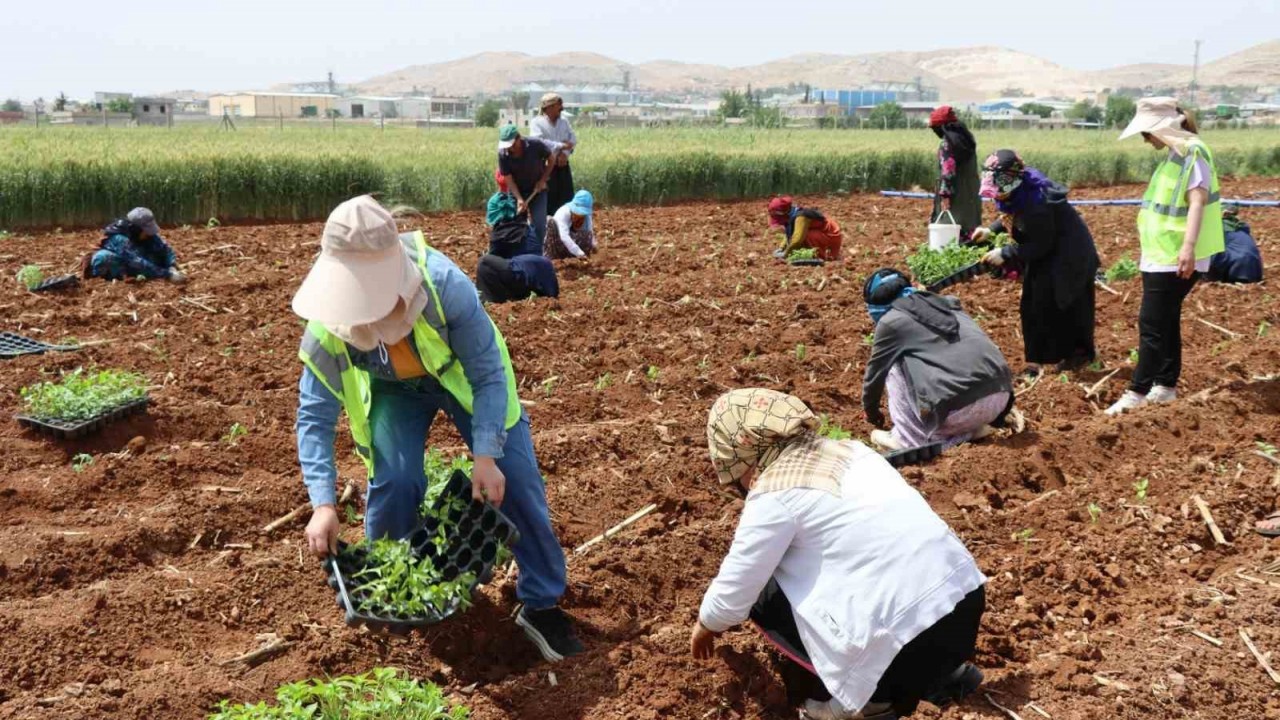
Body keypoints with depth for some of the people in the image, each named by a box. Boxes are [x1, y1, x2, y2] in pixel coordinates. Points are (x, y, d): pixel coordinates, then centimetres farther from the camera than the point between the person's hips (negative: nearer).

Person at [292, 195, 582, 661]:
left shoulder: (445, 285, -40)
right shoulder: (328, 325, -31)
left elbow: (489, 374, -28)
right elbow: (314, 417, -22)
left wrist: (486, 456, -34)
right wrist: (323, 505, -31)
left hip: (462, 375, -1)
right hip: (393, 389, 1)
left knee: (514, 478, -9)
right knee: (394, 480, -20)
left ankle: (543, 603, 8)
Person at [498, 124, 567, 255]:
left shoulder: (535, 144, -25)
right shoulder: (503, 154, -21)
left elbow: (551, 158, -7)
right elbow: (508, 178, -15)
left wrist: (543, 180, -10)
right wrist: (519, 199, -24)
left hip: (537, 190, -1)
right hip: (517, 192, 1)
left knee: (539, 224, -9)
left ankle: (536, 254, 3)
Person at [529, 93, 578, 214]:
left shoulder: (563, 120, 11)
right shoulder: (536, 122, -7)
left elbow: (573, 139, 3)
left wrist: (565, 154, -15)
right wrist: (561, 145, -17)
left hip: (563, 165, 5)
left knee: (567, 197, 5)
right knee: (549, 198, -2)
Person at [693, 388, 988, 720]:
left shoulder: (773, 495, -8)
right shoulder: (847, 449, 14)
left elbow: (737, 588, 1)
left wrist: (707, 623, 23)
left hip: (909, 639, -8)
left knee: (764, 593, 8)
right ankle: (943, 672, 25)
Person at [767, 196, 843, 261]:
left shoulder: (801, 216, -28)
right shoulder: (792, 215, 2)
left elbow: (798, 238, -36)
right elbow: (788, 235, 11)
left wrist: (785, 253, -27)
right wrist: (781, 248, -3)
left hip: (832, 237, -10)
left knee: (806, 235, -28)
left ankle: (821, 256, -10)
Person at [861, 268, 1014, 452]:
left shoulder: (890, 321, 6)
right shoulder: (944, 302, 25)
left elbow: (875, 372, 19)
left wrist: (871, 410, 38)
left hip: (958, 407, -7)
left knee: (894, 367, 12)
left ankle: (909, 438, 9)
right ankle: (971, 427, 17)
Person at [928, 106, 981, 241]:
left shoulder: (947, 142, -12)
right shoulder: (966, 137, 13)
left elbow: (947, 172, -19)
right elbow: (971, 170, 16)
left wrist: (945, 196, -19)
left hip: (956, 198, -8)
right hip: (971, 196, 8)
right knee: (968, 229, 11)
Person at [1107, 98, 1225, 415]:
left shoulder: (1192, 153, -14)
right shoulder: (1174, 155, 14)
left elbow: (1197, 201, -23)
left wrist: (1188, 247, -31)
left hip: (1176, 258, -10)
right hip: (1160, 256, 10)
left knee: (1152, 323, -9)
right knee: (1166, 321, 13)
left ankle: (1138, 391, -6)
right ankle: (1166, 386, 21)